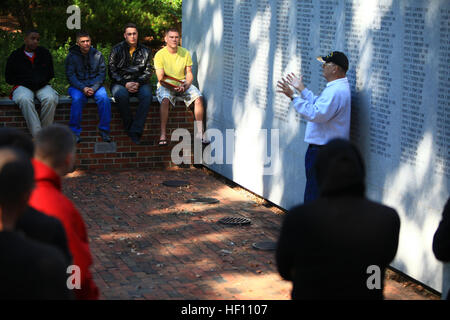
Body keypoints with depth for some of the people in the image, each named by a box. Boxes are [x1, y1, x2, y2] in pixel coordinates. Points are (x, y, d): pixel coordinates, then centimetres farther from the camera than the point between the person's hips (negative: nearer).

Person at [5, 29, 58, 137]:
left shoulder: (45, 53, 12)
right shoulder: (15, 56, 4)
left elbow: (50, 73, 22)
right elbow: (8, 78, 8)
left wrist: (42, 82, 3)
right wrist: (26, 83, -3)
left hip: (42, 86, 2)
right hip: (23, 87, -2)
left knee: (50, 99, -33)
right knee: (25, 100, -38)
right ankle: (37, 135, -41)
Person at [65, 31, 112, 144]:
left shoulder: (97, 55, 6)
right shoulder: (71, 56, 3)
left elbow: (102, 74, 2)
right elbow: (70, 75, -3)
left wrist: (93, 88, -14)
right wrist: (83, 88, -18)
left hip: (95, 85, 1)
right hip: (77, 86, -1)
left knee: (104, 98, -30)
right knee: (77, 99, -34)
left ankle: (104, 130, -20)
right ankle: (75, 132, -26)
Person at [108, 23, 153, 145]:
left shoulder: (145, 51, 10)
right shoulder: (117, 50, 4)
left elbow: (148, 72, 8)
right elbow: (112, 71, 1)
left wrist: (138, 83, -11)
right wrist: (125, 84, -13)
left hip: (139, 82, 1)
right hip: (120, 83, -1)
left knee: (147, 94, -32)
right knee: (121, 95, -37)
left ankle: (136, 130, -33)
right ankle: (129, 128, -24)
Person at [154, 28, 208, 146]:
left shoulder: (185, 53, 4)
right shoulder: (160, 55, -6)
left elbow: (189, 73, 6)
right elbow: (160, 78, -11)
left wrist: (185, 85, -15)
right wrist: (172, 87, -27)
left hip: (183, 84, 3)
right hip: (166, 86, -3)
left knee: (199, 98, -23)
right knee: (165, 100, -36)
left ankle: (199, 132, -16)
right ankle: (163, 134, -31)